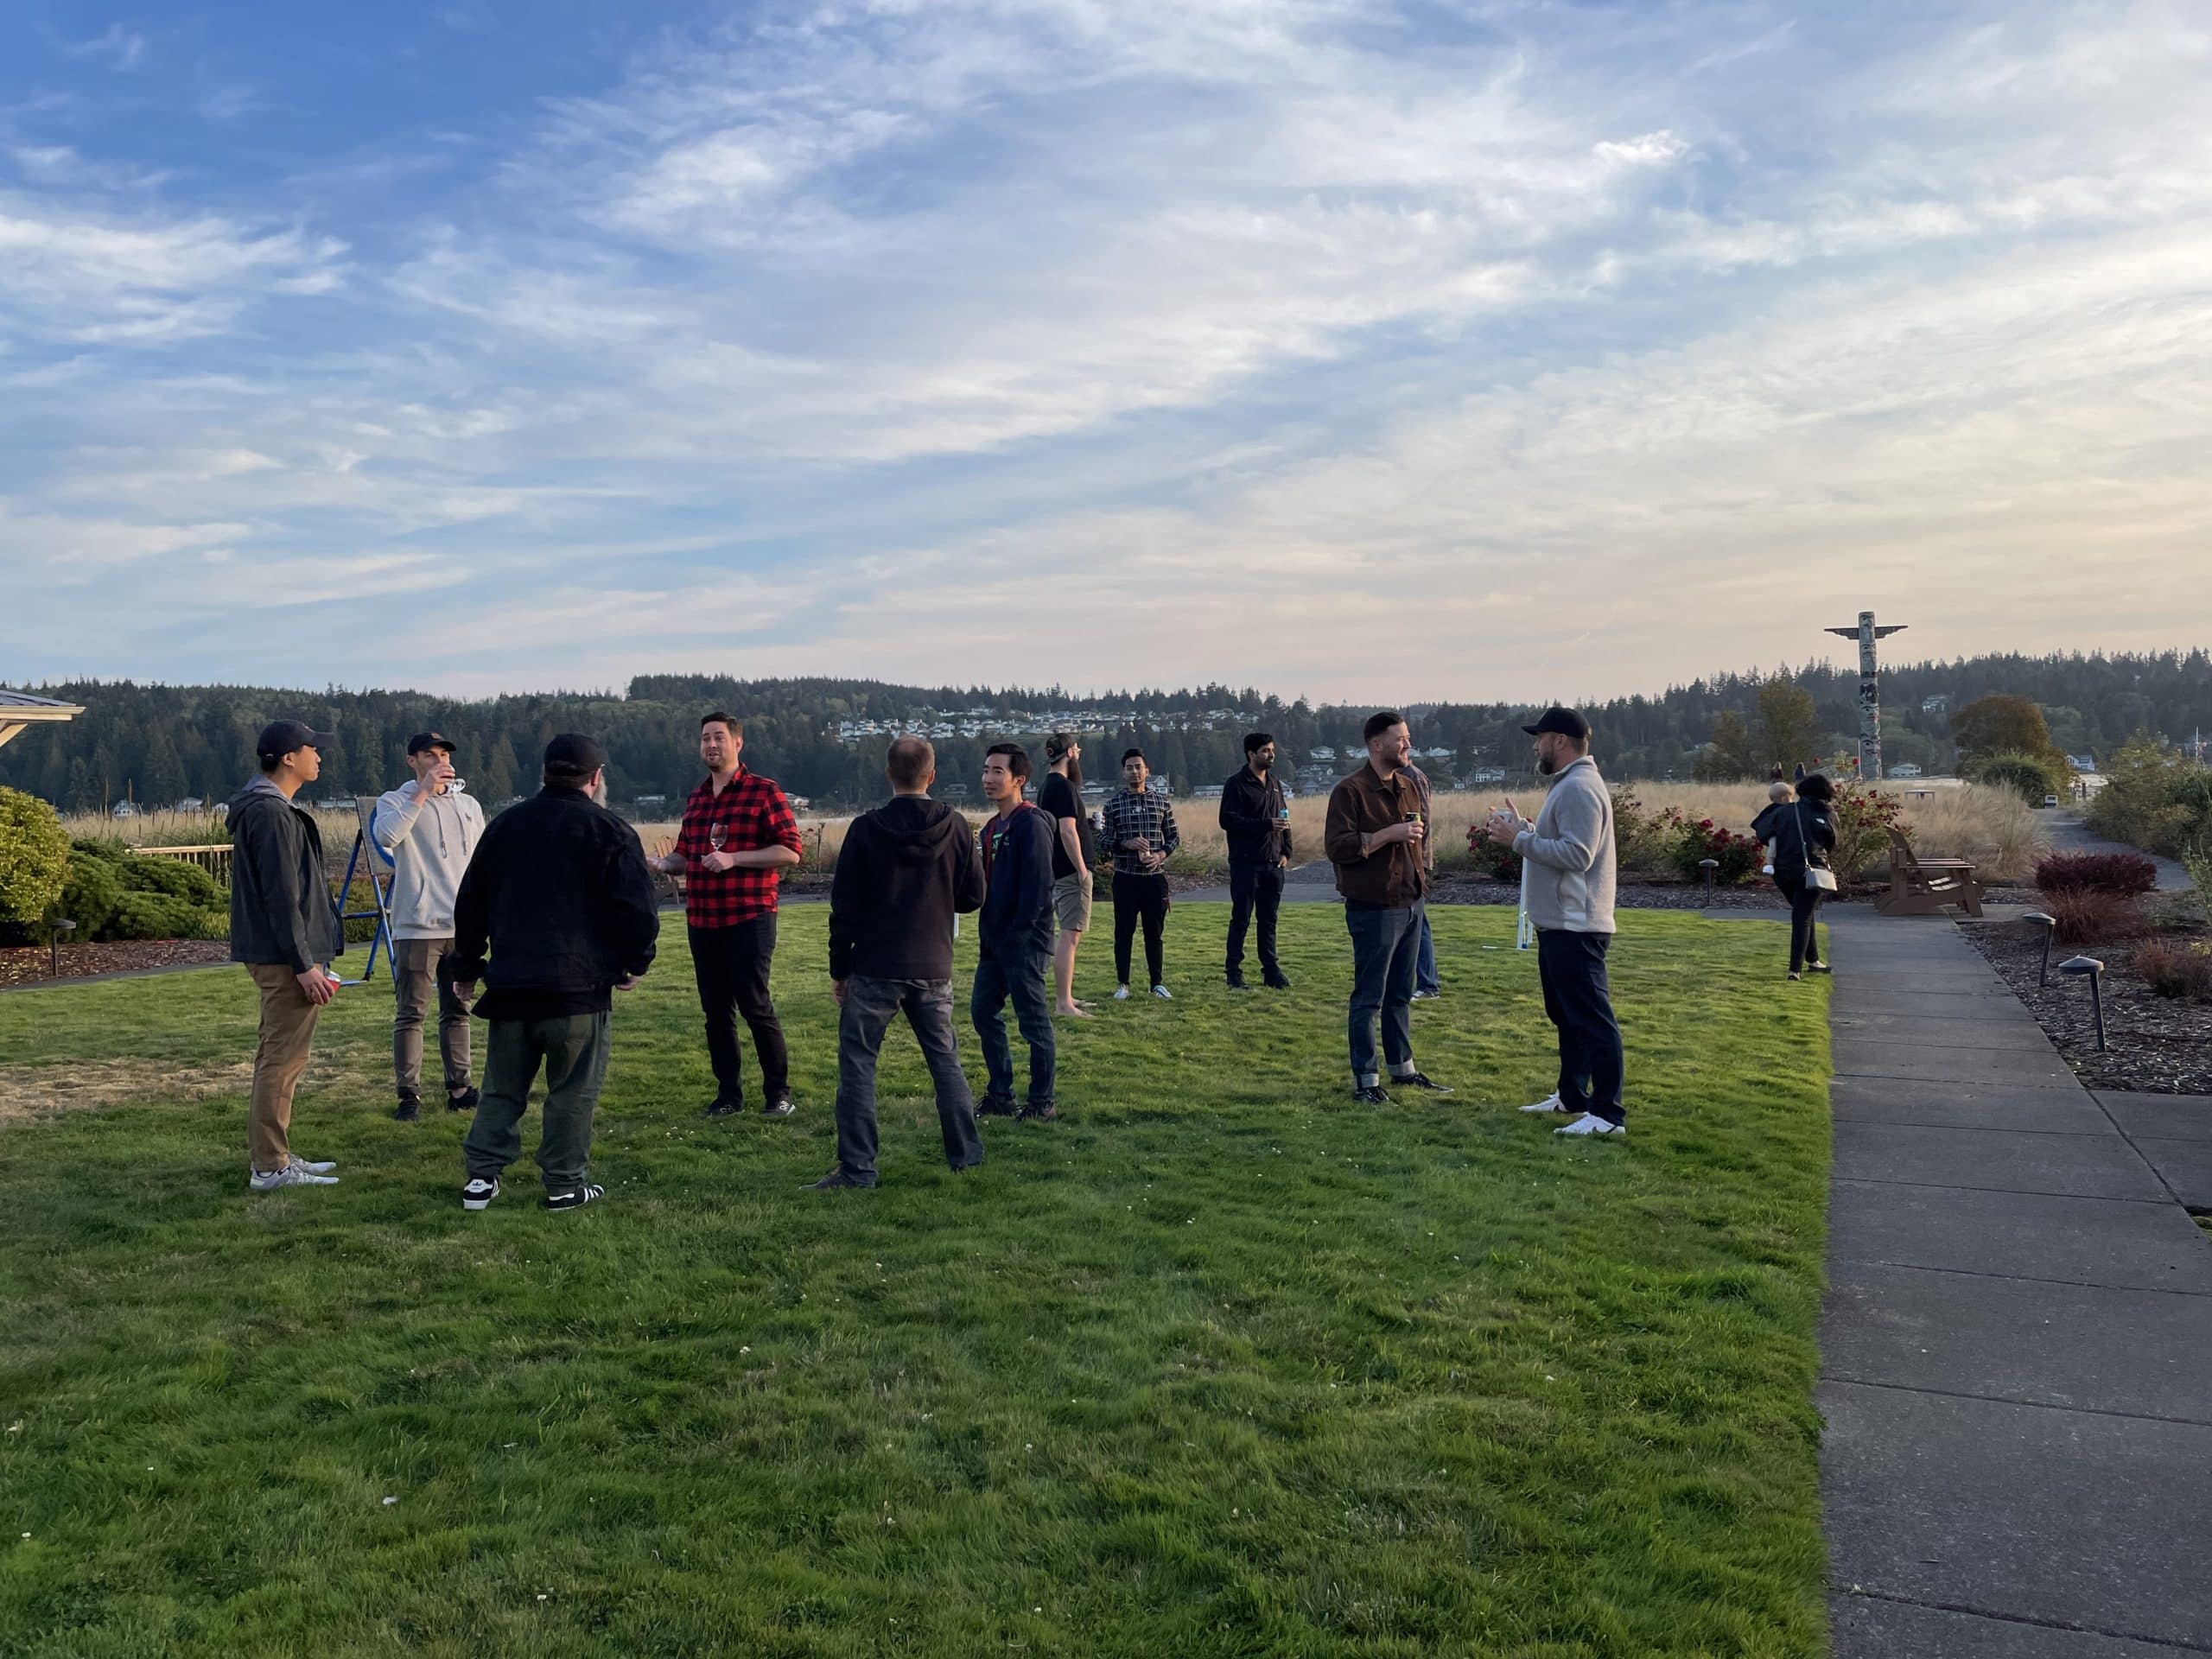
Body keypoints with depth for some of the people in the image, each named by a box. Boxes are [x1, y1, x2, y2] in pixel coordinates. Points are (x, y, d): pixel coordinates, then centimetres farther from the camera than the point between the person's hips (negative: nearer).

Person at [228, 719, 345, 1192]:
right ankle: (271, 1167, 0)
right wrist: (305, 964, -20)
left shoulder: (268, 808, 16)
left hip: (272, 956, 11)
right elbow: (281, 898, -21)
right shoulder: (272, 814, -16)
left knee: (276, 1056, 16)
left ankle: (270, 1157, 25)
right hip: (285, 957, -11)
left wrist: (309, 957, 21)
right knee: (284, 1059, -6)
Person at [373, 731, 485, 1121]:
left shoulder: (469, 807, 13)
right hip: (416, 926, -4)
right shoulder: (395, 801, 1)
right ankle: (409, 1094, 3)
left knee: (457, 1011, 10)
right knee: (410, 1013, -2)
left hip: (461, 927, 4)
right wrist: (423, 792, -22)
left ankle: (459, 1089, 17)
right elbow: (386, 835, -22)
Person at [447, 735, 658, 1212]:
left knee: (502, 1086, 15)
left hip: (509, 983, 5)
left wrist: (466, 966, 26)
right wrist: (634, 962, 7)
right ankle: (565, 1184, 8)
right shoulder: (609, 832, -5)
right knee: (573, 1090, 4)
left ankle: (481, 1175, 13)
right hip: (579, 986, -5)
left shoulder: (504, 825, 12)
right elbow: (640, 907, -9)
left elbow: (470, 902, 17)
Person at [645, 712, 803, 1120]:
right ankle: (729, 1094, 20)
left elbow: (790, 851, -10)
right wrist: (661, 864, 2)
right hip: (701, 920, 6)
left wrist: (734, 858, -18)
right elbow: (685, 855, 24)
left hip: (749, 918, -6)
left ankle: (778, 1093, 7)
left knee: (755, 1005, -6)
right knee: (715, 1010, 9)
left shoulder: (763, 792, -4)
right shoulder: (696, 799, 15)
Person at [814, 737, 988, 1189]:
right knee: (945, 1058, 16)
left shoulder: (865, 829, -7)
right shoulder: (956, 828, -2)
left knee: (857, 1062, 4)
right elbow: (973, 896, 5)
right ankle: (966, 1153, 23)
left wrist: (839, 969, 4)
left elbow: (844, 907, -4)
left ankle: (857, 1168, 2)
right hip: (933, 969, 3)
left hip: (874, 969, -3)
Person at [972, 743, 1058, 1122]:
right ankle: (999, 1096, 25)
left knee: (1034, 1020, -1)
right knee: (983, 1012, 14)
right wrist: (987, 934, 11)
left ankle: (1042, 1104, 10)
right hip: (994, 941, 10)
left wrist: (1017, 933, -19)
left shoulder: (1031, 824, -14)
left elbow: (1038, 887, -19)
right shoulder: (992, 827, 14)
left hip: (1024, 942, -10)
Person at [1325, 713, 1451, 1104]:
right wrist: (1389, 834, -24)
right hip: (1373, 907, -8)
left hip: (1410, 905, 8)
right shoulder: (1350, 791, -12)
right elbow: (1336, 846, -20)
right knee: (1369, 997, -1)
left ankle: (1403, 1067, 29)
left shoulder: (1408, 786, 14)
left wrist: (1418, 832, 9)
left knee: (1401, 994, 17)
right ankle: (1365, 1080, 7)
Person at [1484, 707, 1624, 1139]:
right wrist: (1525, 830, 9)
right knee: (1567, 1015, 19)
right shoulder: (1569, 784, 17)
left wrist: (1520, 839, -20)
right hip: (1560, 924, 12)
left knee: (1592, 1018, -9)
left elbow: (1577, 855, -26)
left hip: (1576, 928, -12)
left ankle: (1608, 1113, -6)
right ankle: (1572, 1096, 30)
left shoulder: (1579, 788, -17)